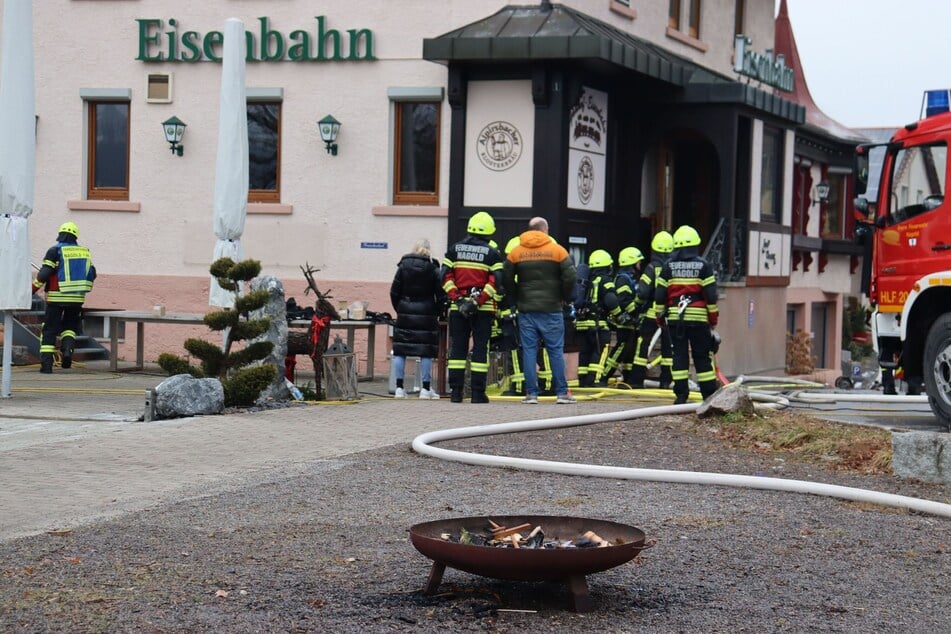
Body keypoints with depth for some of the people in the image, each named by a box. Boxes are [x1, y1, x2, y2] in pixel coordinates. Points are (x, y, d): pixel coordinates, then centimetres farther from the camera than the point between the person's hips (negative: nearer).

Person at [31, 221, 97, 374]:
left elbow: (44, 273, -12)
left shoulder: (55, 251, -6)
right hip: (77, 298, 3)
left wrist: (33, 289, -4)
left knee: (49, 330, 5)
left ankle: (46, 362, -2)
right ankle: (68, 348, -8)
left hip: (56, 298, -3)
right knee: (69, 326, 20)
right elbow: (92, 274, 13)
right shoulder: (85, 252, 8)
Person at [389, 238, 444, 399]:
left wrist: (399, 309, 13)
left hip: (405, 315, 2)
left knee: (400, 351, 5)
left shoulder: (403, 266, 3)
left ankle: (399, 387, 1)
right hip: (426, 315, -2)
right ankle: (426, 389, 1)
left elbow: (394, 292, 4)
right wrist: (436, 313, 8)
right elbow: (440, 295, -3)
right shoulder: (432, 268, -1)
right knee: (426, 352, 2)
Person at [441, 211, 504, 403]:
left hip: (458, 307, 2)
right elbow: (496, 281, -11)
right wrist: (479, 300, -11)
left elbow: (445, 276, 1)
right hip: (483, 309, -2)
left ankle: (456, 391, 5)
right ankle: (478, 392, 0)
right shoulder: (492, 253, -1)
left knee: (457, 348, 7)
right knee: (480, 348, 2)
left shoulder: (454, 249, 7)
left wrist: (456, 298, -3)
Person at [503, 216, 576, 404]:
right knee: (556, 350, 3)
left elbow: (507, 280, 2)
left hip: (526, 309, 1)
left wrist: (517, 298, 13)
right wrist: (563, 297, 7)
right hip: (551, 309, -1)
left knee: (529, 350, 3)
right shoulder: (557, 251, -3)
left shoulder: (515, 253, 3)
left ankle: (531, 393, 0)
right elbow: (569, 277, -7)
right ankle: (562, 392, 2)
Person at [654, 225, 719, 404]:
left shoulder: (668, 266, 5)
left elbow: (659, 295, 5)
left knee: (679, 354, 4)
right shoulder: (703, 266, -1)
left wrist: (660, 316, 14)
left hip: (674, 317, 2)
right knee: (702, 356, 2)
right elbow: (711, 295, -2)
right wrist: (713, 318, 6)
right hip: (698, 317, -2)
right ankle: (709, 394, 2)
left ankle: (681, 393, 0)